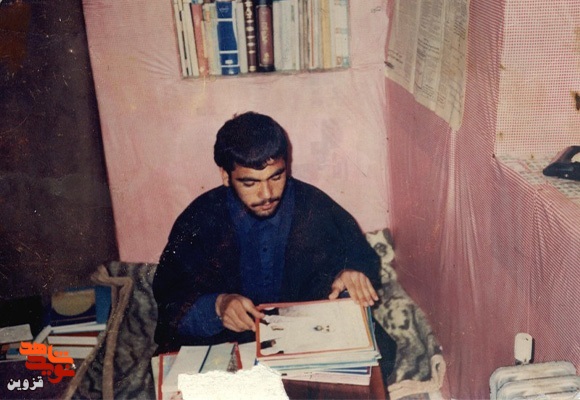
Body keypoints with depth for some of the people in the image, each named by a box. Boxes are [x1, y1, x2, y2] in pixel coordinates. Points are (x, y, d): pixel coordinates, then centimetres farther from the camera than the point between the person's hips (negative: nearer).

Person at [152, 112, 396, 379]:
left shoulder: (315, 207, -4)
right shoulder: (198, 220, -7)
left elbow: (362, 255, 7)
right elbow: (169, 300, -6)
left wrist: (353, 274, -17)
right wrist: (216, 306, -26)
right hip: (228, 342, 0)